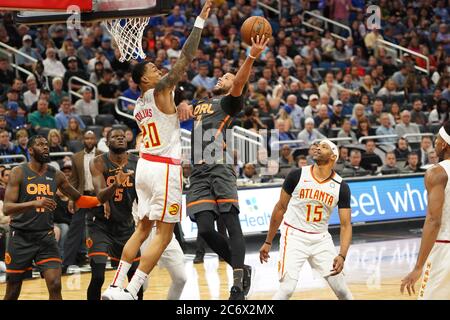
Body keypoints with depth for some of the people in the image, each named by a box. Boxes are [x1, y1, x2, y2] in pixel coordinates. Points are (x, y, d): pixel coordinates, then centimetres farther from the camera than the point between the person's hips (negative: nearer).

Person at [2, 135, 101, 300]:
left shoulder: (56, 175, 5)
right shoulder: (19, 173, -7)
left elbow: (79, 199, 17)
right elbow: (6, 208, -16)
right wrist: (35, 203, -31)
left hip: (46, 236, 3)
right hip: (21, 237, -3)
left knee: (55, 286, -13)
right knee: (13, 292, 5)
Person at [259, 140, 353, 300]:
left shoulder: (341, 187, -5)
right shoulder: (297, 175, -8)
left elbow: (346, 225, -6)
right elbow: (280, 208, 3)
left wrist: (342, 255, -21)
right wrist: (268, 242, 6)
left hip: (321, 239, 2)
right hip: (294, 237, -2)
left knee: (340, 288, 0)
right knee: (287, 288, -16)